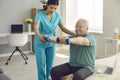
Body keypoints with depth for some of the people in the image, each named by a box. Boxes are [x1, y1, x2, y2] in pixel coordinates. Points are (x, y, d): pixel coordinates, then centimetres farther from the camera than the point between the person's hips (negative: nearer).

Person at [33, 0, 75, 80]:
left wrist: (75, 34, -16)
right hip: (40, 43, -4)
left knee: (50, 65, 9)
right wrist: (39, 36, -56)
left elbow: (63, 28, -2)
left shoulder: (57, 15, -4)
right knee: (41, 65, -1)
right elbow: (36, 27, -34)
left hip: (51, 43, 4)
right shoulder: (40, 15, -19)